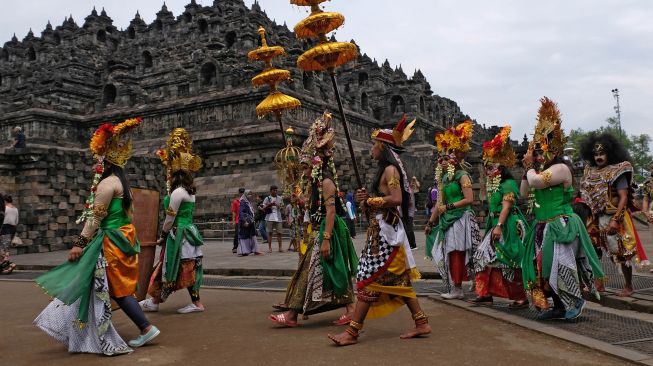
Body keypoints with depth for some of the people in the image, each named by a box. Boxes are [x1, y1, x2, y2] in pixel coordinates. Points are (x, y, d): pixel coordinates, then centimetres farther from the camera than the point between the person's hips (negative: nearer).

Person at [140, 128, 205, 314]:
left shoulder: (177, 192, -15)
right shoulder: (188, 190, 12)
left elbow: (170, 218, -12)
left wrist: (163, 236, -1)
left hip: (179, 235, -9)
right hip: (188, 231, 9)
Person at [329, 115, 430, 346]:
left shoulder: (390, 169, -12)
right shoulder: (385, 170, 17)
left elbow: (396, 199, -24)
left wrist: (369, 201, -13)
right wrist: (366, 199, 3)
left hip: (385, 232, -10)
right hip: (380, 230, 10)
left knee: (368, 279, -7)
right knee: (397, 280, 12)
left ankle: (352, 332, -3)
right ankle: (421, 323, 17)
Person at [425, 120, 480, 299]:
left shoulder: (462, 176, -8)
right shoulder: (444, 178, 14)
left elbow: (469, 199, -16)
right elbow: (440, 202, 17)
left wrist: (448, 207, -15)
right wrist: (430, 222, 16)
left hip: (461, 219, -8)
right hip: (448, 220, 8)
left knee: (456, 253, -7)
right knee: (449, 254, 8)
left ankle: (457, 289, 0)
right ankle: (455, 288, 15)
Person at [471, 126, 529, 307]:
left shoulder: (508, 184, -12)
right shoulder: (493, 185, 17)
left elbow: (506, 206, -19)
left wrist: (499, 226, -24)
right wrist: (494, 226, 17)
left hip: (508, 227, -10)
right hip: (496, 226, 10)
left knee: (510, 262, -6)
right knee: (484, 257, 7)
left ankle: (521, 297, 3)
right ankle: (486, 293, 13)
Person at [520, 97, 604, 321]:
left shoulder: (560, 168, -13)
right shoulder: (542, 171, 16)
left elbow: (535, 181, -27)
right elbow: (524, 193, 13)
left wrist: (530, 166, -6)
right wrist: (526, 169, 6)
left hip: (560, 225, -9)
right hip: (544, 226, 9)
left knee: (558, 266, -8)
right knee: (544, 266, 9)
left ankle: (575, 302, 10)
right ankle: (559, 306, 17)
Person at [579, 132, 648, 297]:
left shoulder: (616, 172, -10)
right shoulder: (590, 172, 8)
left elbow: (624, 197, -16)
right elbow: (587, 196, 11)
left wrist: (615, 219, -23)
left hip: (614, 218, -6)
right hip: (596, 219, 6)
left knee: (622, 252, 2)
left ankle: (628, 286, 15)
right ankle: (599, 283, 23)